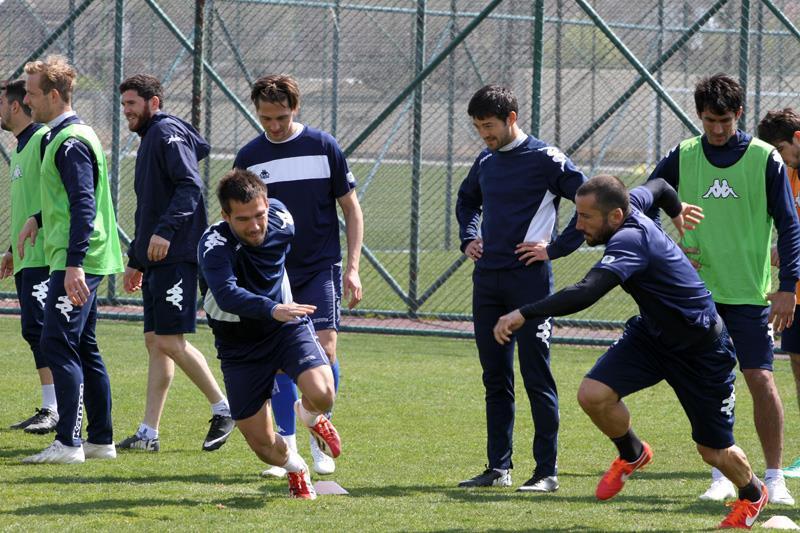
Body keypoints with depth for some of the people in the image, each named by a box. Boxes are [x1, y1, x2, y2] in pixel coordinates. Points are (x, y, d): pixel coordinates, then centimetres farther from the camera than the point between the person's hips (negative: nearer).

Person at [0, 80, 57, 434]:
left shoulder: (44, 139, -10)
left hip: (44, 255, -10)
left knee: (37, 328, -14)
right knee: (35, 330, 8)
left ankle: (55, 410, -15)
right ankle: (51, 408, 10)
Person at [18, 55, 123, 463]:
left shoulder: (72, 142, -15)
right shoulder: (59, 137, 17)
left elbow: (84, 205, -22)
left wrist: (74, 263, -27)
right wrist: (39, 218, 17)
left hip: (75, 263, -11)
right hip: (82, 261, 11)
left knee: (58, 343, -12)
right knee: (83, 348, 13)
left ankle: (68, 442, -13)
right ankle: (100, 440, 16)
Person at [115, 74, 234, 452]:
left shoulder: (168, 134, -7)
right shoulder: (148, 140, 23)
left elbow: (190, 187, -21)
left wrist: (165, 230, -30)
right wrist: (135, 260, 28)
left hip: (176, 255, -10)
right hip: (156, 260, 10)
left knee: (170, 341, -12)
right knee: (155, 342, 6)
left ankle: (223, 408, 0)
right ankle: (148, 433, 5)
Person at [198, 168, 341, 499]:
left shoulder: (281, 220, -12)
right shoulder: (214, 246, -28)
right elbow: (226, 294, -46)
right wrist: (272, 309, -61)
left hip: (289, 327, 2)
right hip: (240, 345, -2)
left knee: (322, 394, -26)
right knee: (262, 445, -1)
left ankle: (310, 415, 14)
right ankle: (295, 469, 36)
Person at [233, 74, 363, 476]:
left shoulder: (323, 147, -3)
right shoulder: (249, 157, 3)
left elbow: (351, 209, 3)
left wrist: (353, 267, -3)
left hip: (321, 267, -2)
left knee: (324, 349, -12)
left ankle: (321, 443, 1)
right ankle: (287, 448, 9)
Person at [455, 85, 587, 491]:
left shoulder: (545, 159, -8)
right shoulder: (486, 161, 13)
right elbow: (466, 200, 33)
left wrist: (555, 248, -11)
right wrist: (468, 238, 17)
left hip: (529, 279, -7)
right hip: (487, 281, 7)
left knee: (536, 377, -4)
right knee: (495, 378, 10)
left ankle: (547, 472, -1)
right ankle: (498, 467, 15)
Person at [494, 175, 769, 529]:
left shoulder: (629, 241, -35)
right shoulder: (629, 204, -11)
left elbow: (585, 293, -50)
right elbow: (657, 186, 14)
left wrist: (523, 314, -52)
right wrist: (676, 210, 37)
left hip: (702, 350, -7)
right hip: (652, 334, 8)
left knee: (714, 452, 6)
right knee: (593, 395, -16)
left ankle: (752, 494, 40)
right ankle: (632, 455, 14)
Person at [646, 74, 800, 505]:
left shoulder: (764, 159, -2)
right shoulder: (682, 157, 4)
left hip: (749, 292, -2)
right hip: (697, 291, 2)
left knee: (760, 379, -8)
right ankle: (721, 476, 11)